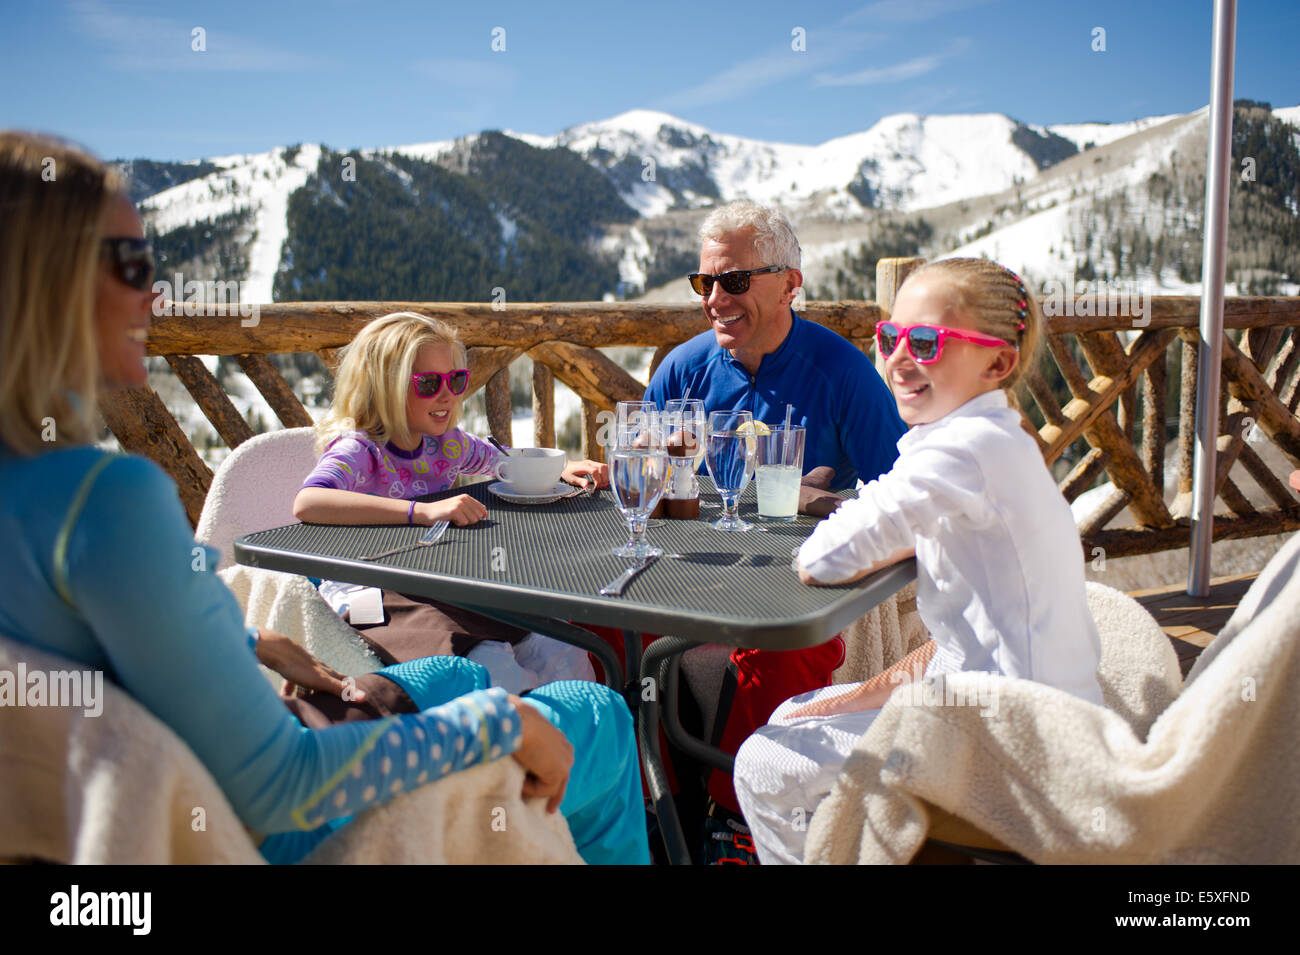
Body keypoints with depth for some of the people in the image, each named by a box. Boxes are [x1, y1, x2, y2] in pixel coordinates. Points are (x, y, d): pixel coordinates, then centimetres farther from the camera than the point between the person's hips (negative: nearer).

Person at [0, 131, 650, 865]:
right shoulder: (111, 495, -33)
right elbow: (274, 791, -31)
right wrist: (505, 721, -22)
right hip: (283, 837, -8)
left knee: (460, 676, 29)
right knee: (600, 717, 8)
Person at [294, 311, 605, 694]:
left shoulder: (447, 444, 6)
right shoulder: (358, 450, -14)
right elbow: (307, 503, -36)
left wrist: (563, 468, 4)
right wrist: (424, 511, -41)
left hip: (443, 586, 7)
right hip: (372, 600, -6)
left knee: (563, 655, -13)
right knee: (491, 668, -31)